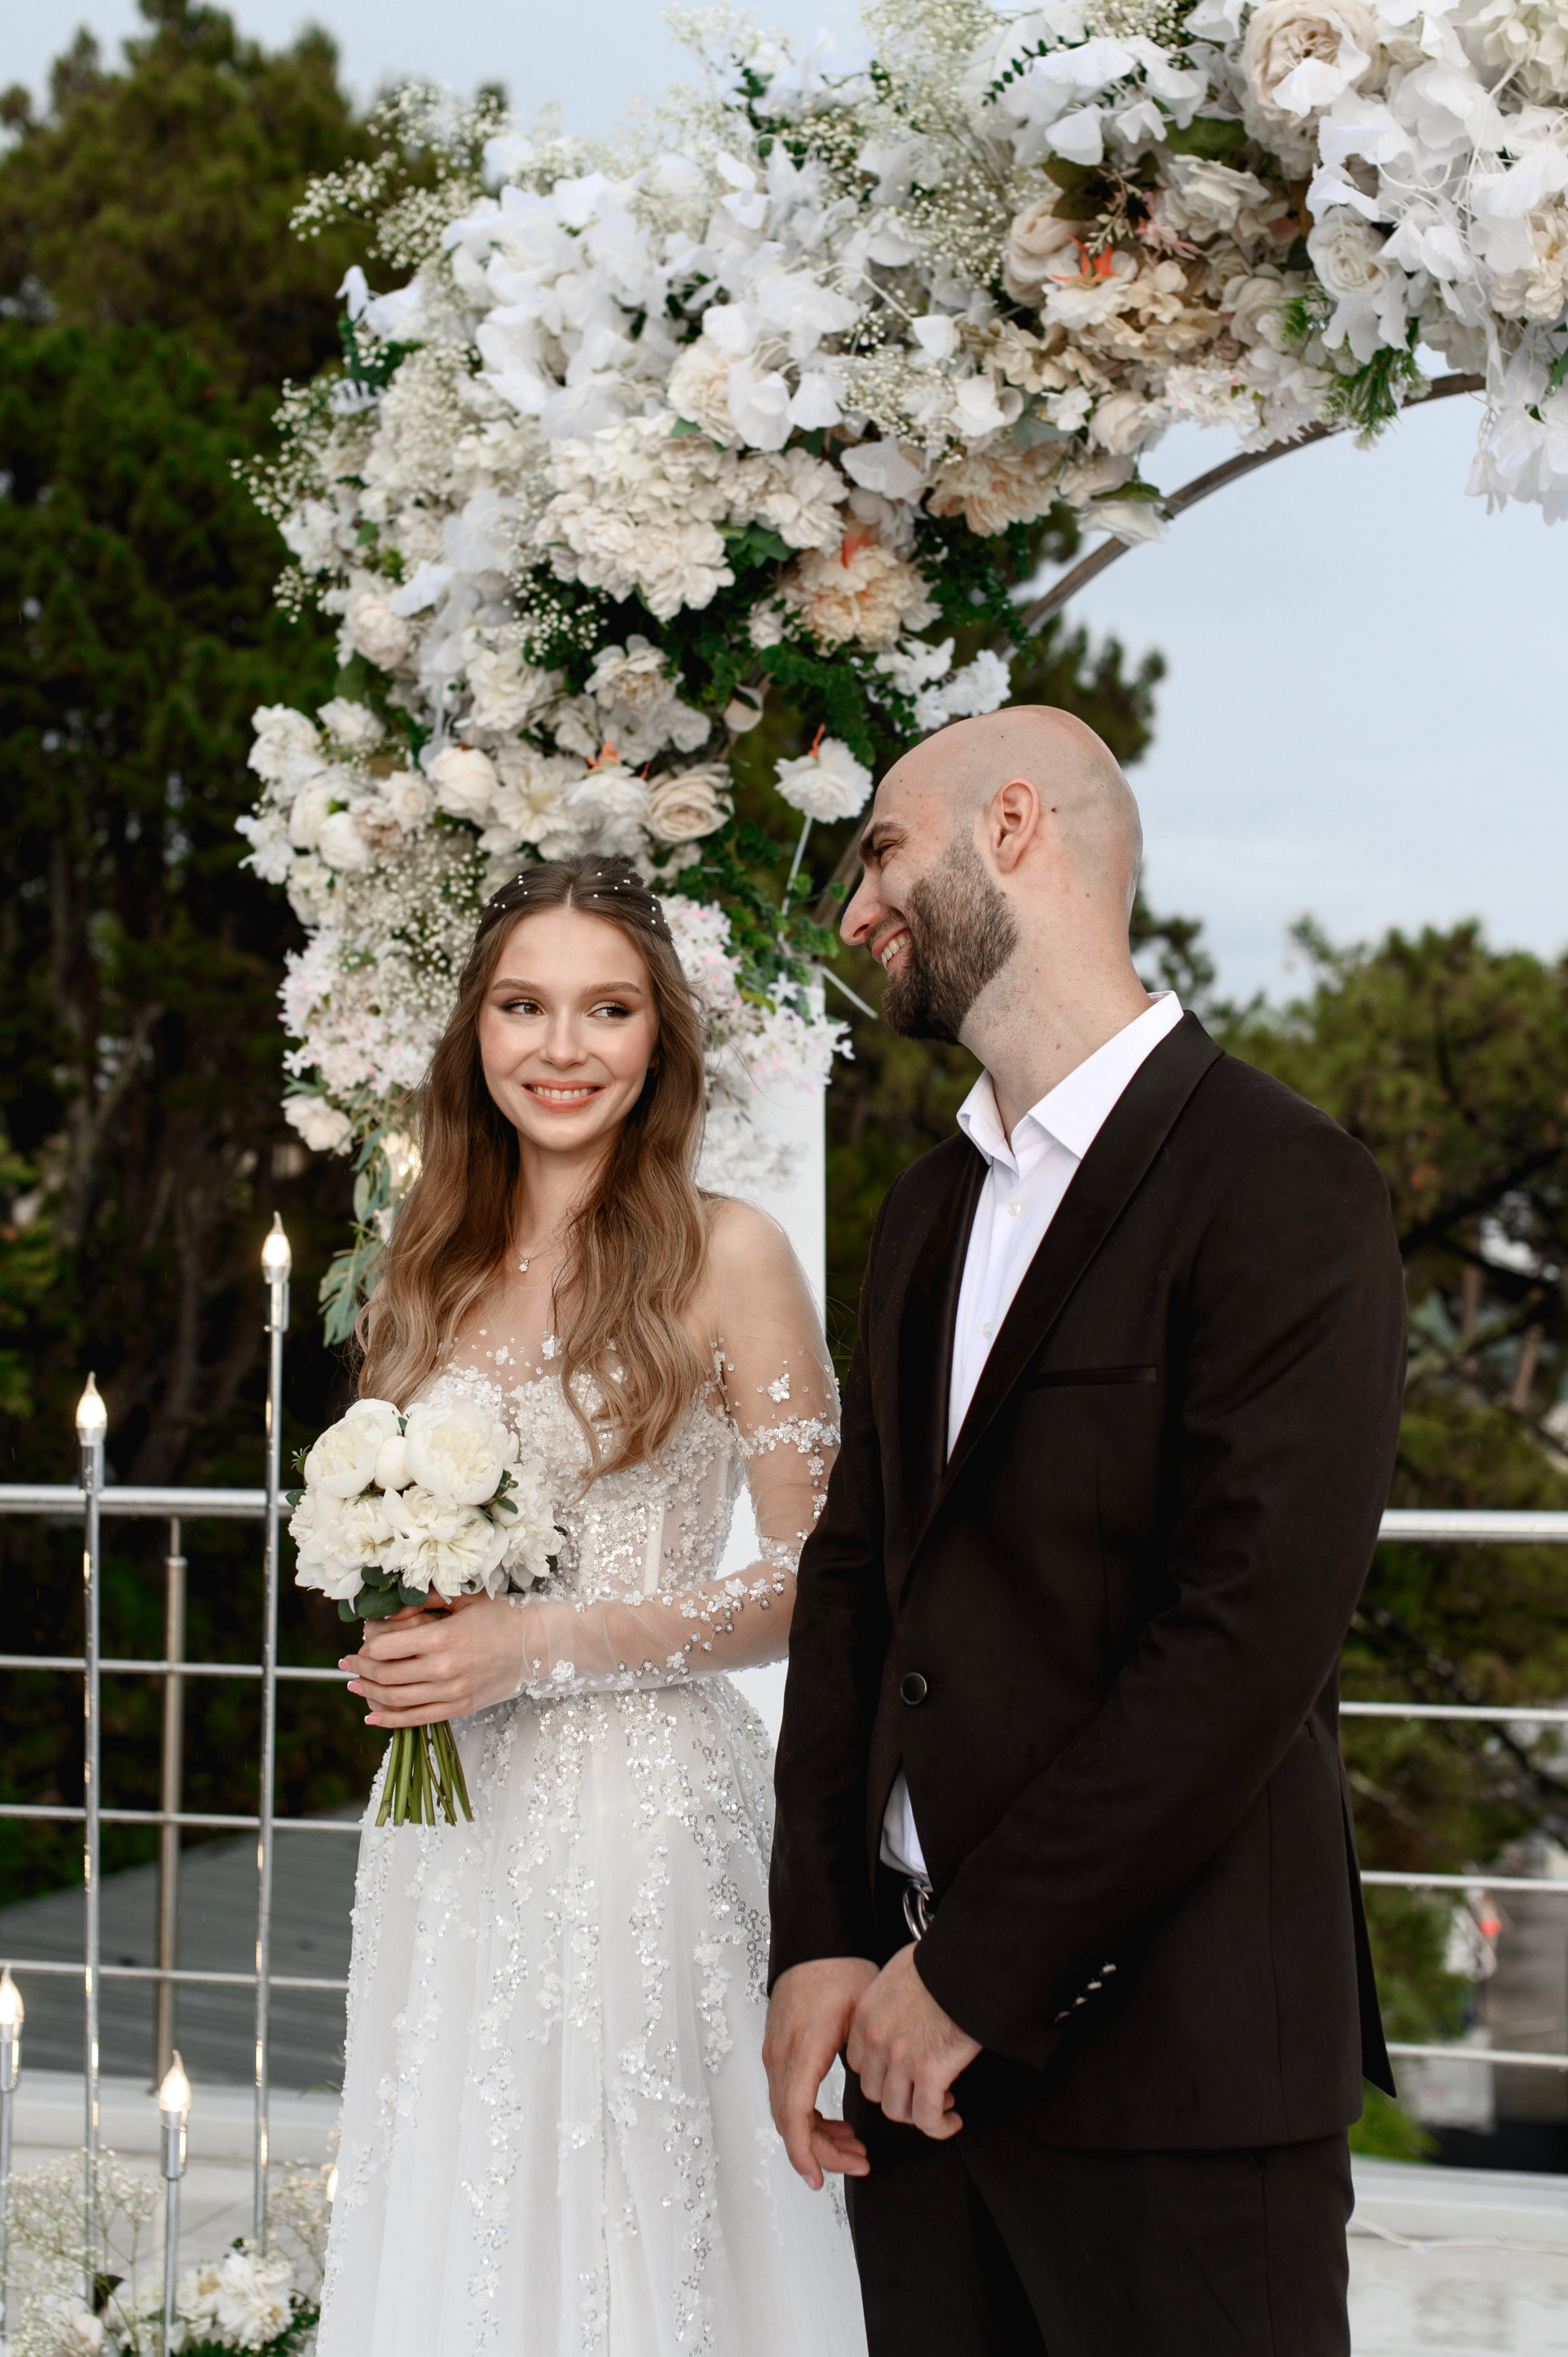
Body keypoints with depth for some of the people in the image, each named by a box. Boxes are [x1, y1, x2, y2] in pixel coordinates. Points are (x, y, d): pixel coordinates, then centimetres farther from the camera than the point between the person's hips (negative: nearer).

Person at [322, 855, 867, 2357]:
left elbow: (813, 1584, -8)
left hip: (645, 1809, -5)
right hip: (449, 1820, 5)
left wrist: (543, 1643, -15)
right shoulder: (431, 1266, 10)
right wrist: (395, 1642, 0)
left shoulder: (725, 1256, -7)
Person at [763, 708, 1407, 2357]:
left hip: (1168, 2057, -6)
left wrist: (973, 1970, -15)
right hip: (923, 2031, 7)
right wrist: (820, 1941, 0)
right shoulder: (926, 1213, 16)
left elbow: (1247, 1641, -17)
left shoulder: (1282, 1193, -10)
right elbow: (855, 1577, 13)